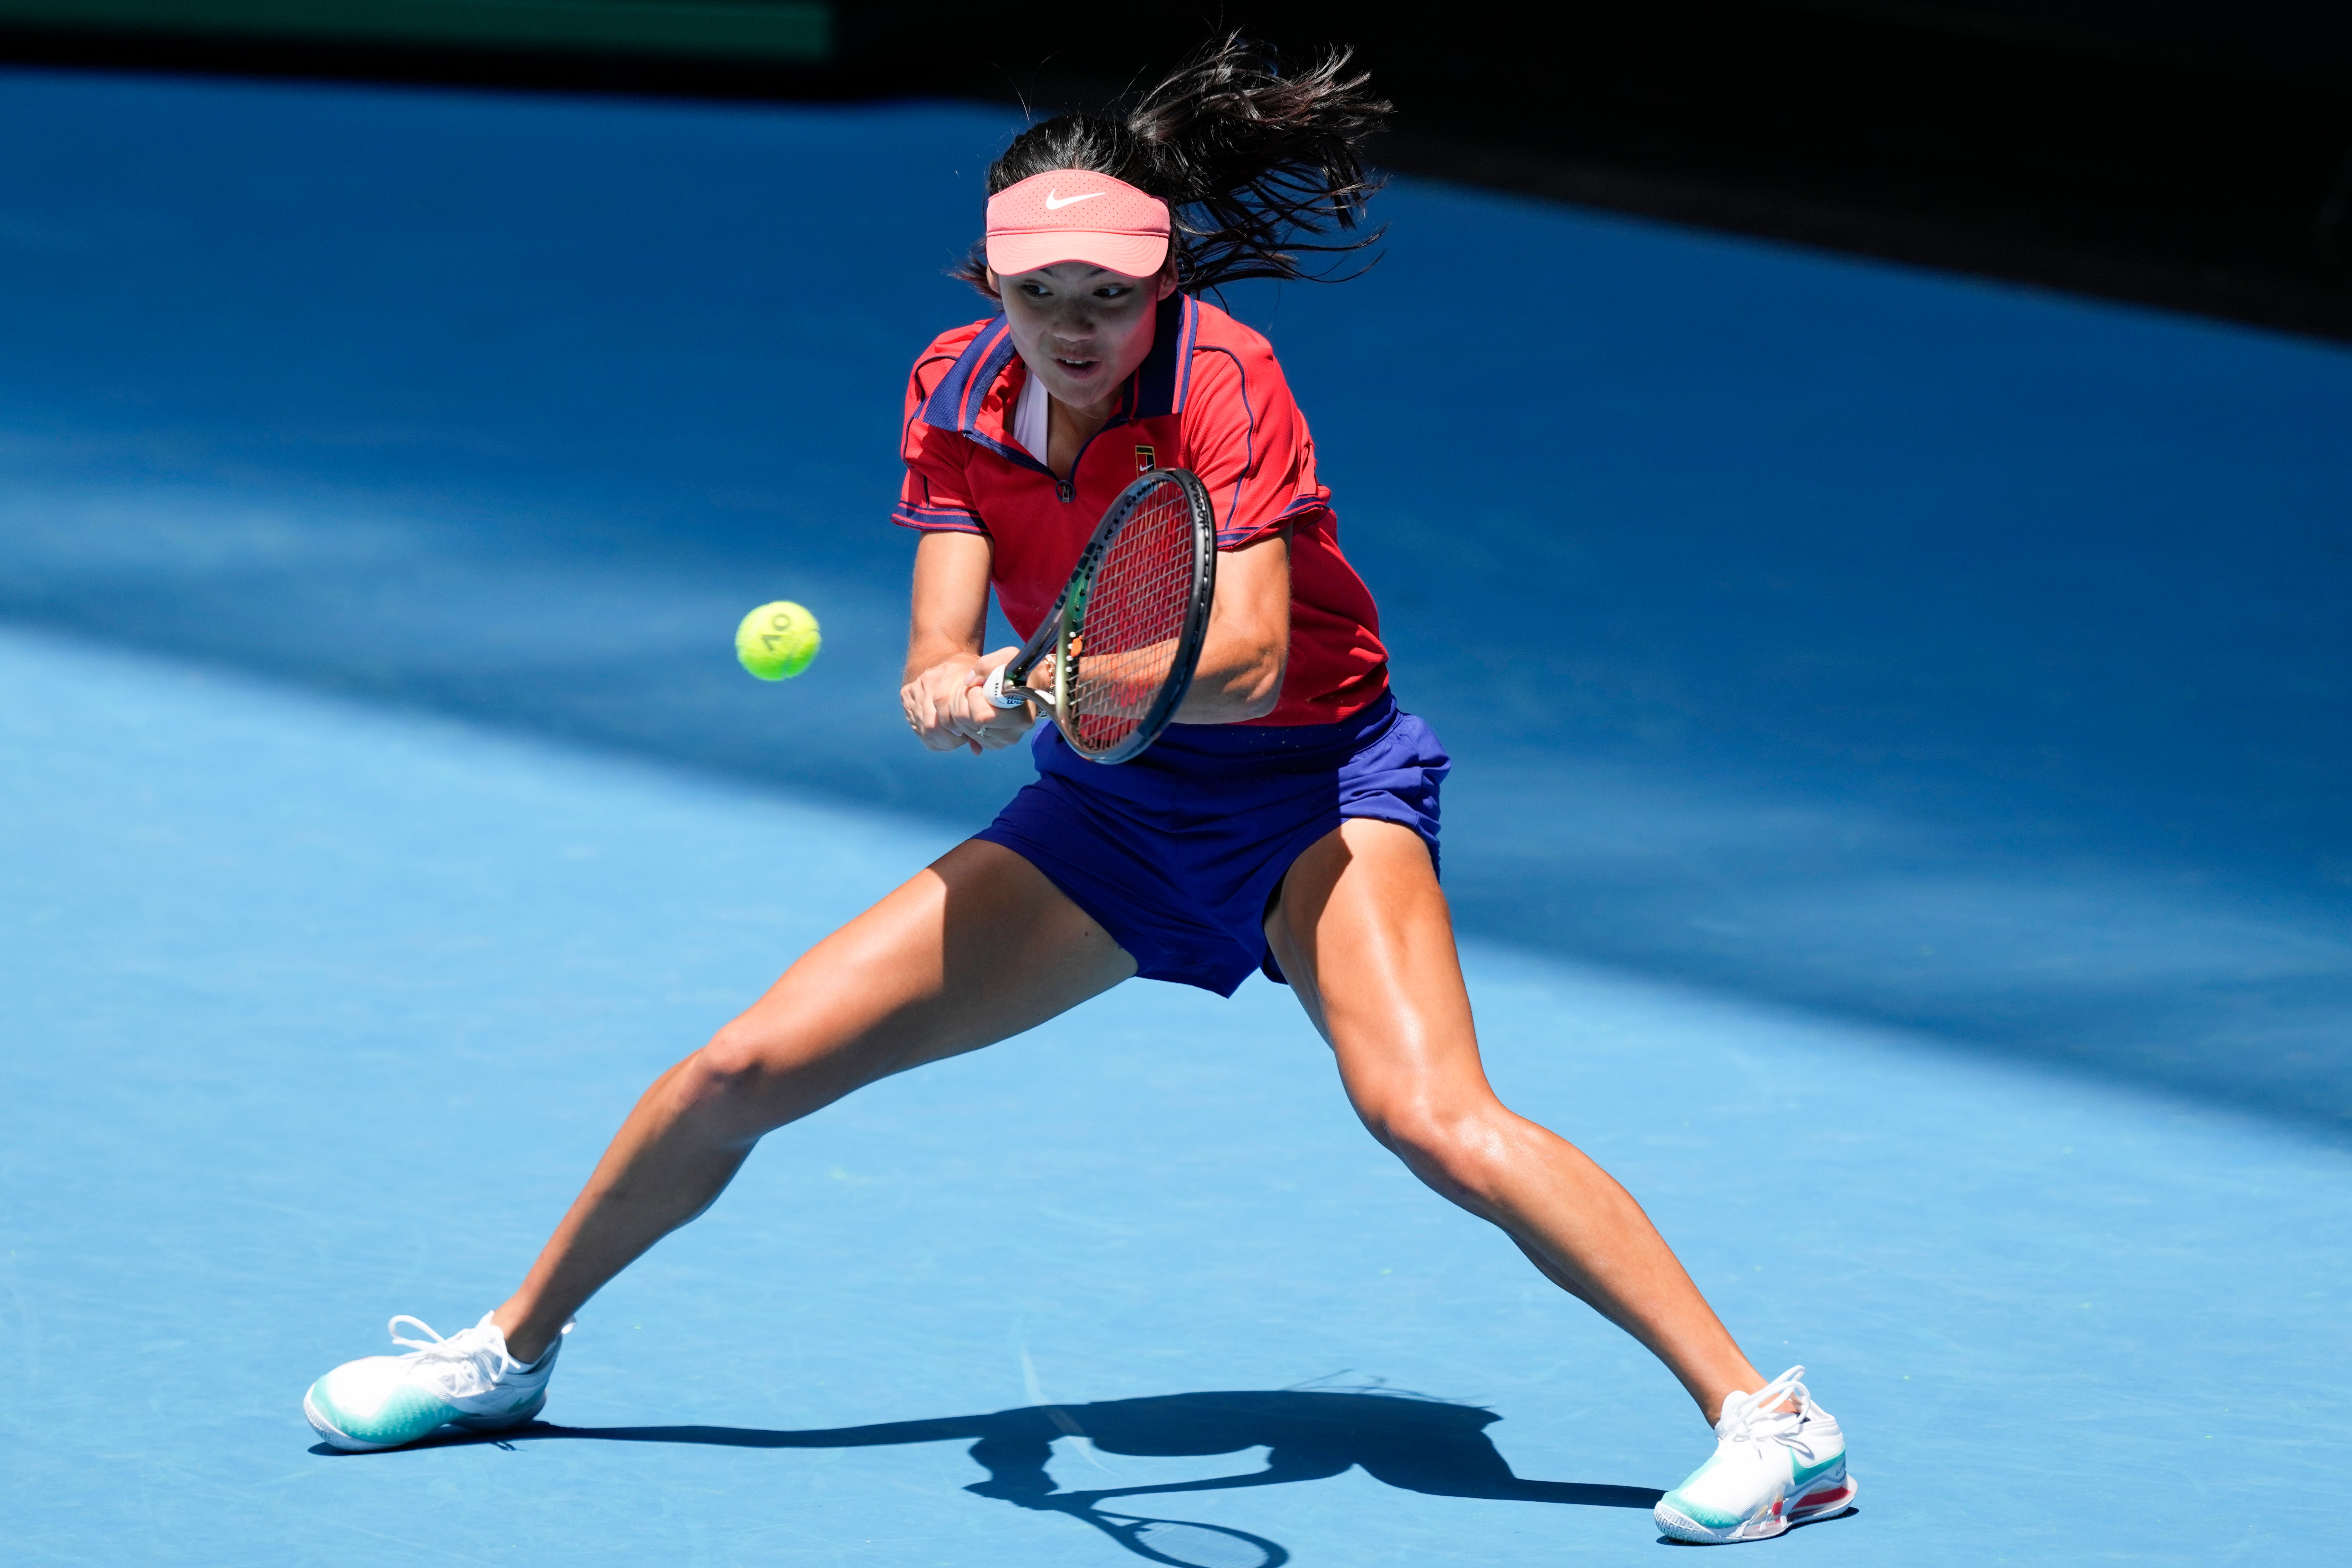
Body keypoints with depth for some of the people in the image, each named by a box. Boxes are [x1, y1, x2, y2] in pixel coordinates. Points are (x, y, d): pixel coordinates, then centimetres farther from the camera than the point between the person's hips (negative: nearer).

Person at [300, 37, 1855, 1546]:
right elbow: (942, 654, -13)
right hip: (1108, 807, 5)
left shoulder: (1219, 377, -23)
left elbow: (1249, 657, -33)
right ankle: (512, 1353, 24)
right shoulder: (957, 394, -7)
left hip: (1316, 784, -5)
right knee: (740, 1073, 1)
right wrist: (951, 690, -37)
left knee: (1433, 1118, -32)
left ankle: (1769, 1420, -29)